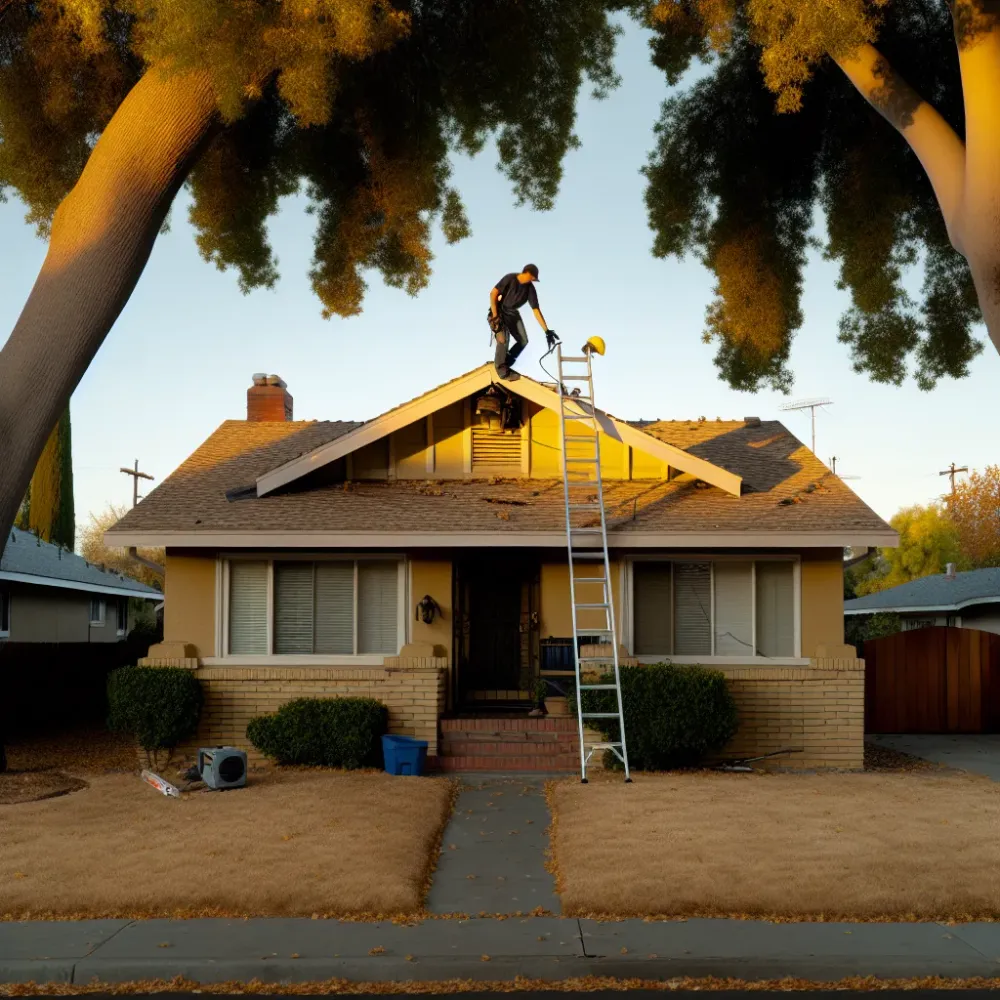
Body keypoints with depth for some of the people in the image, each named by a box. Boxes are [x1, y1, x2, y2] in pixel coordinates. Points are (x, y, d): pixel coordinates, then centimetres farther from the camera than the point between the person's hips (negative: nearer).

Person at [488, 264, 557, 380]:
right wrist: (495, 316, -23)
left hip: (513, 314, 5)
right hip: (499, 312, -5)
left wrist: (547, 330, -17)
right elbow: (493, 294, -19)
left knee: (523, 341, -6)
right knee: (503, 339, -23)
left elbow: (536, 310, -12)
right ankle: (502, 369, -11)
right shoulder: (510, 278, -22)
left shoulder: (530, 289, -12)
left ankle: (506, 363, 11)